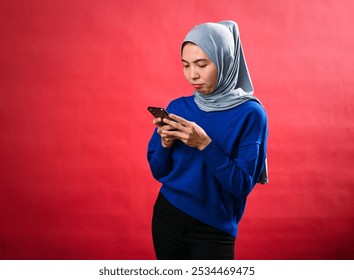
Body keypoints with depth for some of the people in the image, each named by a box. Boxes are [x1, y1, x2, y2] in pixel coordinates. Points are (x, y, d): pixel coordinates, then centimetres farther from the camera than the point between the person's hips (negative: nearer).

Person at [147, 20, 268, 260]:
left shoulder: (250, 114, -13)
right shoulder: (178, 107, -2)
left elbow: (242, 185, -17)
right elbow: (159, 172, 3)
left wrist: (204, 144, -26)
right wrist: (165, 144, -16)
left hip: (214, 231, -4)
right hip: (167, 218, 4)